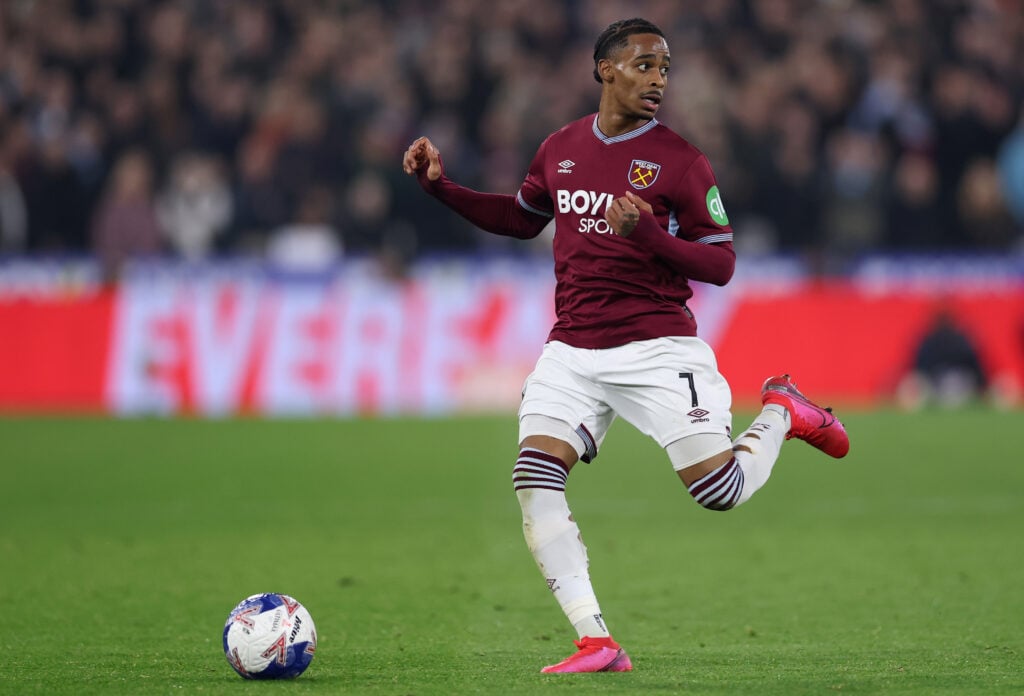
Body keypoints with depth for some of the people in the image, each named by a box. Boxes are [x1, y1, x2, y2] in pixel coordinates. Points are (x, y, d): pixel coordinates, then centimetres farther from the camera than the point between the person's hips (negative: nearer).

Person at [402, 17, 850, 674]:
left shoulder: (679, 160, -5)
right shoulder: (561, 148, 9)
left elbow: (721, 263, -5)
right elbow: (523, 217, 27)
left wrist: (648, 234, -22)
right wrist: (442, 186, 14)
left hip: (656, 347, -4)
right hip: (573, 349, 4)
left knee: (719, 490, -12)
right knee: (535, 479, -15)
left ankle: (782, 412, 22)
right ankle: (598, 643, -12)